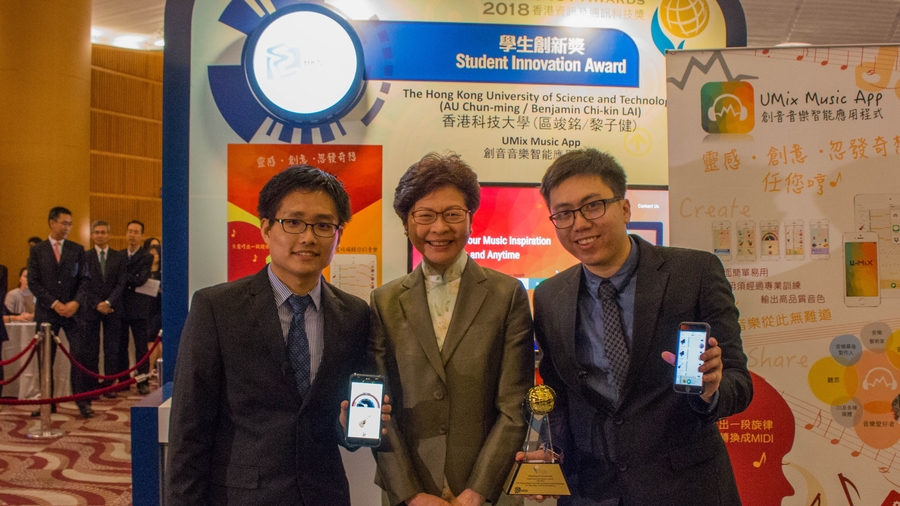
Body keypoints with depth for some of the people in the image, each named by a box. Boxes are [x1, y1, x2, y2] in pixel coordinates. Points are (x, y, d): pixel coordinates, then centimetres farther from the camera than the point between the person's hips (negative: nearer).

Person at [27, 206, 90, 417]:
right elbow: (33, 282, -1)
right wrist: (54, 304, -10)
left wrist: (76, 302, -10)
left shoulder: (77, 249, 8)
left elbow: (84, 279, 5)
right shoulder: (37, 250, 5)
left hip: (73, 311, 0)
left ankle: (83, 401, 2)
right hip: (46, 312, 0)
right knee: (46, 359, 6)